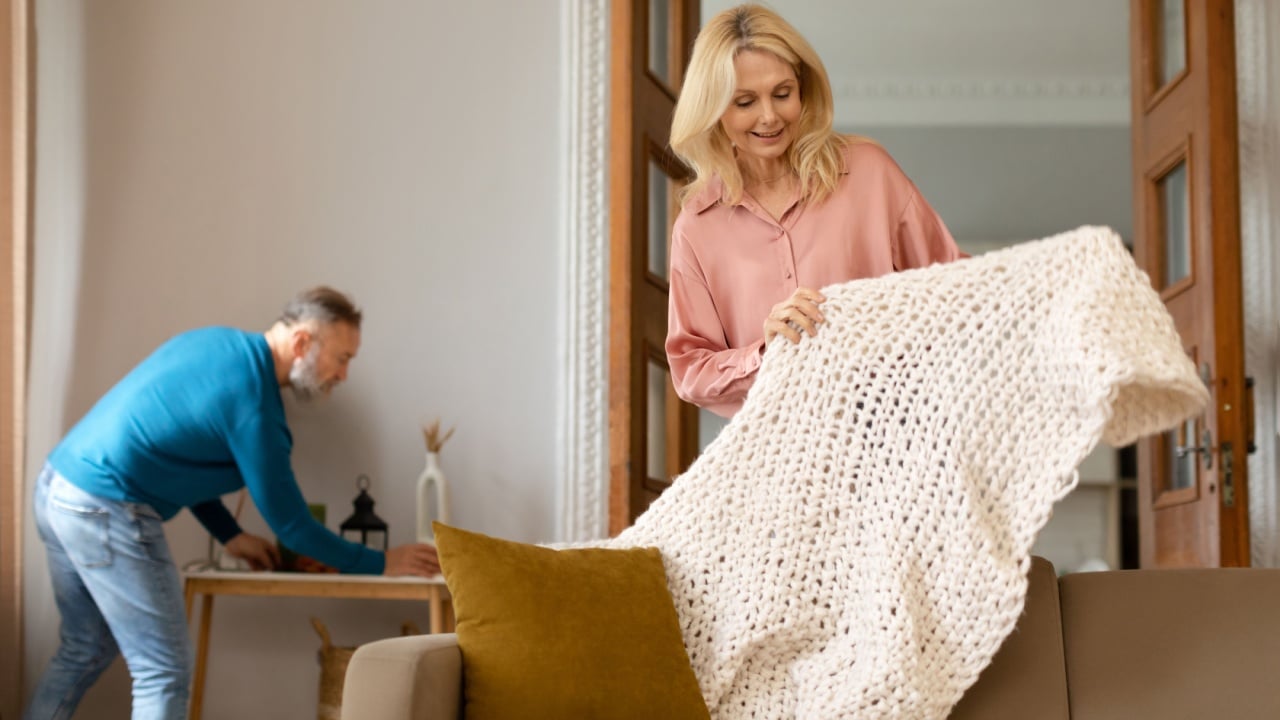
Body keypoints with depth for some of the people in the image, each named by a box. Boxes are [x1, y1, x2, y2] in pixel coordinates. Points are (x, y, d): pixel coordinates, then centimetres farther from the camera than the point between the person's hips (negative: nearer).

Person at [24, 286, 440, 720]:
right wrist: (382, 564, 1)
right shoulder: (254, 407, -16)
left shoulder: (214, 342, 10)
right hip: (107, 512, -10)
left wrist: (229, 535, 19)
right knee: (165, 672, -2)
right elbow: (291, 526, -8)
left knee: (83, 652, 21)